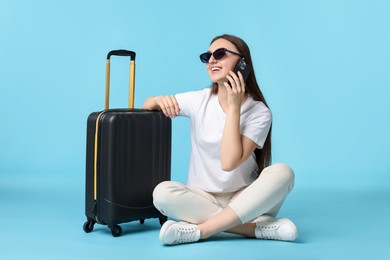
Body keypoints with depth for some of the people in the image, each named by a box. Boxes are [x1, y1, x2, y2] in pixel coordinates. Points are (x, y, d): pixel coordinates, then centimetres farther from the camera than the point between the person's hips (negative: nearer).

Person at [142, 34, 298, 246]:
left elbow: (230, 162, -22)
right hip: (203, 199, 2)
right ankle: (260, 227, -26)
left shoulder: (259, 112, -9)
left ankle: (200, 230, -29)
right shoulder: (198, 100, -1)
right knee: (162, 192, -29)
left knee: (282, 172, -29)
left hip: (245, 199, -1)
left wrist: (233, 107, -20)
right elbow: (146, 106, 9)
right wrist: (159, 100, -15)